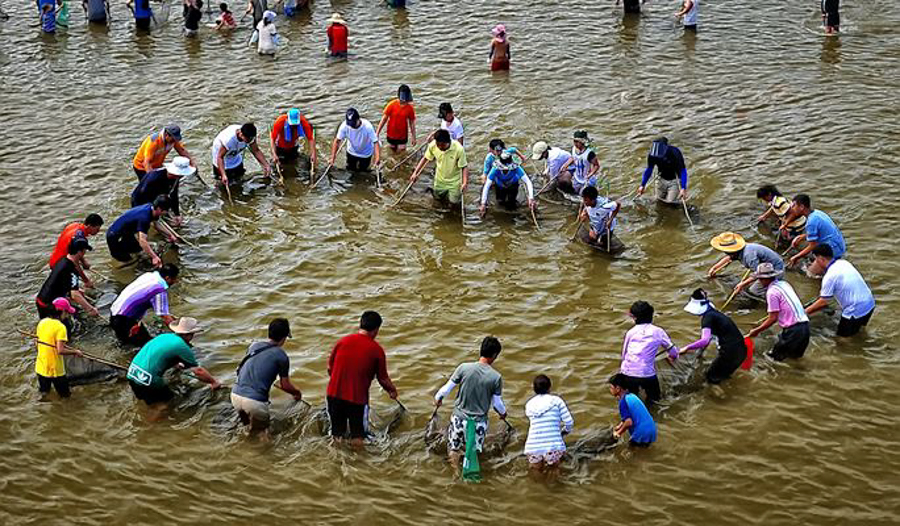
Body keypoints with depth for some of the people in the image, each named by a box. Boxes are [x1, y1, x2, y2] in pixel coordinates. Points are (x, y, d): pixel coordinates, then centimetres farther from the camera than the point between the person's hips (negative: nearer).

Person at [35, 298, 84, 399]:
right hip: (56, 370, -6)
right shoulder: (60, 327, -21)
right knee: (65, 395, 10)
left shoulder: (42, 322, 1)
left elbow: (37, 343, 11)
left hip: (41, 368, 6)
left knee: (43, 394, 20)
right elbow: (60, 350, -26)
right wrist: (75, 352, -12)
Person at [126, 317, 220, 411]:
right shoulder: (182, 347, -7)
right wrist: (214, 382, 11)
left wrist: (177, 365, 56)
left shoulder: (164, 336, 15)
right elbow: (198, 372, -4)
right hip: (148, 381, -8)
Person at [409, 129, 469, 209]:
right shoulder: (432, 145, -23)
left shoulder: (458, 149, -33)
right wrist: (415, 173, -7)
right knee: (438, 198, 19)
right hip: (440, 179, 3)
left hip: (454, 181, -3)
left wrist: (465, 183, -35)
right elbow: (425, 159, -6)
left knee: (454, 201, 3)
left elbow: (464, 167, -23)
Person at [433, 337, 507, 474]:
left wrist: (438, 398, 19)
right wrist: (503, 413, 21)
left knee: (453, 451, 17)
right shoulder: (496, 377, -14)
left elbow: (448, 387, -2)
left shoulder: (464, 368, -14)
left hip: (459, 416, 1)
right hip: (479, 421, -1)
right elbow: (497, 402, -2)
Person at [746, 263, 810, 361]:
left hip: (793, 330, -8)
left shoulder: (771, 292, -10)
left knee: (776, 356, 3)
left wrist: (756, 331, -5)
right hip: (805, 325, 8)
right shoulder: (784, 284, 14)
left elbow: (773, 318, -12)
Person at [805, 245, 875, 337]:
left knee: (841, 334, 10)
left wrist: (805, 311, 0)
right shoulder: (844, 263, 6)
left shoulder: (829, 276, -17)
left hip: (857, 311, -7)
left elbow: (823, 302, -11)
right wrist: (824, 291, 29)